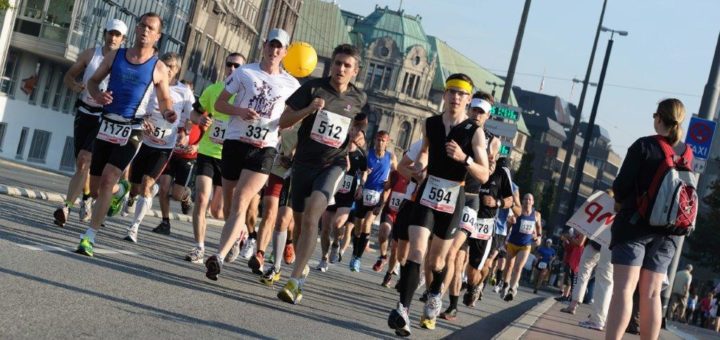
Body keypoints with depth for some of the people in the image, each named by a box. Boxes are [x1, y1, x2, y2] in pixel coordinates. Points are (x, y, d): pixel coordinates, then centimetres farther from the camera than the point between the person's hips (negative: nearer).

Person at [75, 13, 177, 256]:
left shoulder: (158, 68, -1)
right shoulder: (115, 56, 6)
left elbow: (164, 99, 7)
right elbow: (93, 81, 14)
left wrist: (167, 113, -16)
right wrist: (97, 95, -9)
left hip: (131, 131, -4)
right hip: (107, 126, 4)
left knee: (107, 181, -17)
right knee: (95, 186, 10)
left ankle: (89, 237, -12)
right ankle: (120, 190, 46)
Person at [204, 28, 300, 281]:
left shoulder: (291, 85, 7)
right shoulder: (244, 73, 5)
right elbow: (219, 103, 7)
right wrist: (240, 111, -13)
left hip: (264, 149, -1)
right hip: (235, 143, 2)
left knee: (240, 203, -17)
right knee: (230, 202, 11)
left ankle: (219, 257, -25)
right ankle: (241, 230, 43)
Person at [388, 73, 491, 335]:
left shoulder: (475, 132, -9)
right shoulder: (431, 123, 3)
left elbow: (484, 176, -12)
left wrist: (464, 158, -26)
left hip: (453, 198, -1)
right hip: (427, 193, 1)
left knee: (437, 259, 14)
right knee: (417, 251, -17)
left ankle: (434, 297, 43)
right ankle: (403, 309, -21)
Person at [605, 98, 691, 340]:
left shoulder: (644, 146, -7)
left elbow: (621, 186, -8)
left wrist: (622, 198, 13)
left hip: (636, 223, -5)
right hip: (667, 231, 5)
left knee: (623, 287, -11)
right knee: (651, 293, 7)